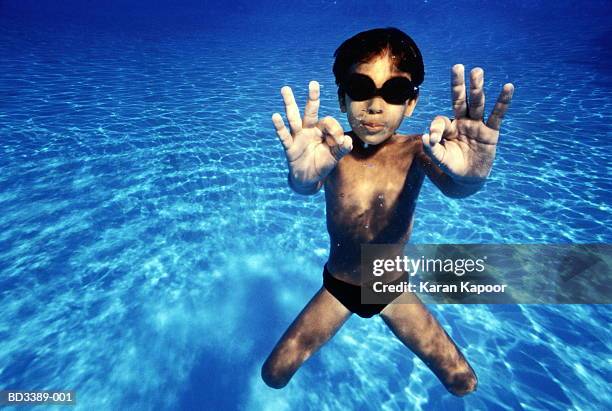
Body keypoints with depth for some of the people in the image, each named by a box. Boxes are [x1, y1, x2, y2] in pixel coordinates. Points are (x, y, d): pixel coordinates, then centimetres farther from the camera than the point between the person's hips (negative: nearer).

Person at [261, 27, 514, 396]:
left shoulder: (415, 151, -17)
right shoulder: (331, 153, -20)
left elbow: (452, 187, -37)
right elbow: (305, 188, -41)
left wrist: (469, 176, -59)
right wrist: (303, 175, -63)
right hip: (337, 287, 0)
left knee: (464, 383, 8)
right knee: (274, 375, 2)